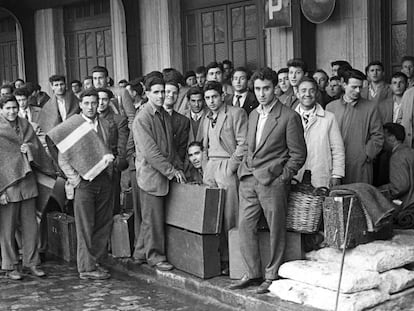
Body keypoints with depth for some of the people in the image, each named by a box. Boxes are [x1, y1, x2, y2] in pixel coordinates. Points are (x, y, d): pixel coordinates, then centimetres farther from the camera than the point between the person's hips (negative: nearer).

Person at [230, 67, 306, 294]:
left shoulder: (289, 117, -6)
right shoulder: (253, 115, 15)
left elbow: (298, 154, -5)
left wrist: (281, 177, -9)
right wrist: (246, 168, 11)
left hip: (272, 181, -6)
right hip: (248, 180, 6)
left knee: (276, 230, 2)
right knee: (245, 226, 6)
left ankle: (272, 275, 14)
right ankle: (252, 273, 17)